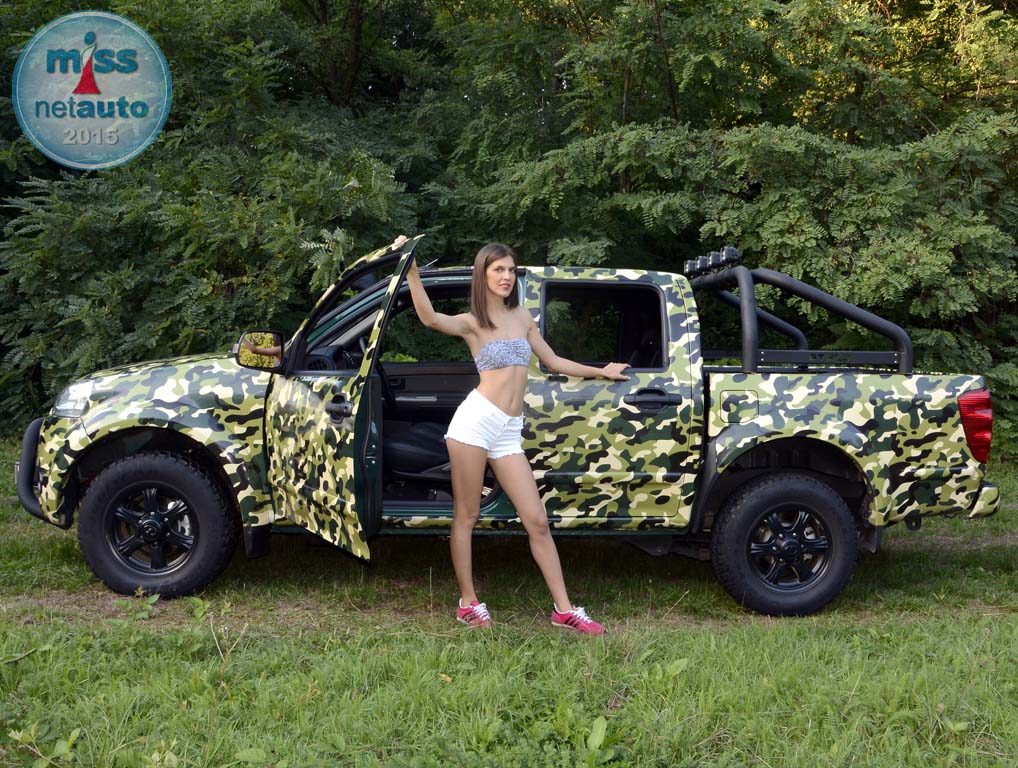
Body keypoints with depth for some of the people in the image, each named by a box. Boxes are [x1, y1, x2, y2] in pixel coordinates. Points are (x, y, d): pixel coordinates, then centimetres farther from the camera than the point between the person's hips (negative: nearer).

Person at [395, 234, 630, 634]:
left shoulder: (522, 317, 18)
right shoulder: (471, 323, 1)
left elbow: (553, 362, 28)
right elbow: (429, 318, -21)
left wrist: (601, 372, 35)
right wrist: (411, 270, -31)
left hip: (509, 432, 5)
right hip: (476, 420, -5)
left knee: (537, 520, 2)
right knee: (466, 516, 2)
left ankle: (564, 609, 5)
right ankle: (468, 602, 13)